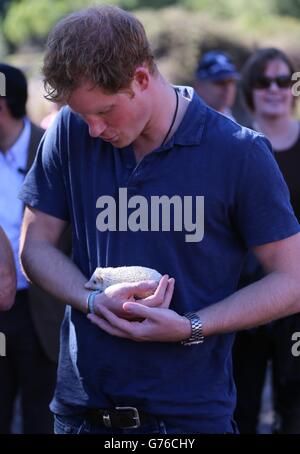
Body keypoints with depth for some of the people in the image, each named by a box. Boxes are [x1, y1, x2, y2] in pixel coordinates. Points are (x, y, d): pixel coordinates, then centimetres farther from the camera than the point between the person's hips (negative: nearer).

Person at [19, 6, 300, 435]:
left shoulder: (241, 153, -10)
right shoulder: (71, 133, -1)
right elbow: (35, 246, 6)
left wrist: (188, 327, -17)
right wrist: (94, 300, -13)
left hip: (192, 412, -3)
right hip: (82, 405, 3)